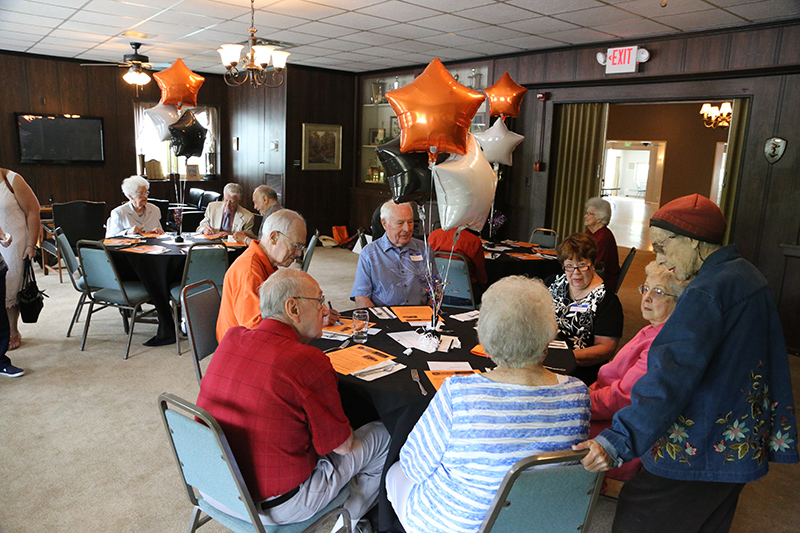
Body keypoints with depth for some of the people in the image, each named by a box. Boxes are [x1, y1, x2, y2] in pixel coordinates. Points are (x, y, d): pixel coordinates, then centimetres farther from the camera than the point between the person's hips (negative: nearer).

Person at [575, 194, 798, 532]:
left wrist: (618, 441, -41)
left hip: (697, 452, -10)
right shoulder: (748, 275, 8)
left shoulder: (707, 291, -23)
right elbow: (771, 362, 19)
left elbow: (673, 375, -36)